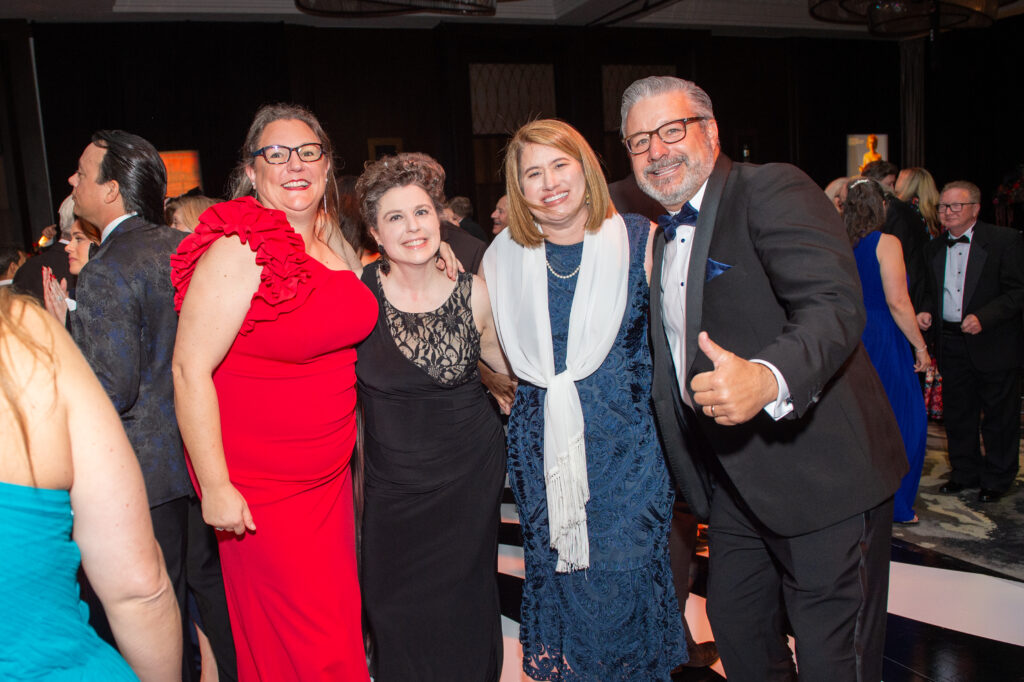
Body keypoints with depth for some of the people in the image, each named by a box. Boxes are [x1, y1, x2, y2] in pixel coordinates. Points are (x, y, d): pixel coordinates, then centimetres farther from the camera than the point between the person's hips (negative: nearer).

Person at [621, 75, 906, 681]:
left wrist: (769, 378, -46)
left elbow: (836, 305, -28)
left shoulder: (773, 190, -13)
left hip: (820, 472, -8)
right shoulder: (664, 235, 14)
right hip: (735, 482, 8)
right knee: (737, 632, 19)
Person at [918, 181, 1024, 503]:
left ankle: (997, 478, 22)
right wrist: (927, 311, -2)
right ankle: (965, 472, 29)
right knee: (957, 412, 13)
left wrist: (983, 318, -23)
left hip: (994, 343, -5)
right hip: (950, 343, 5)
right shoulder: (934, 248, 10)